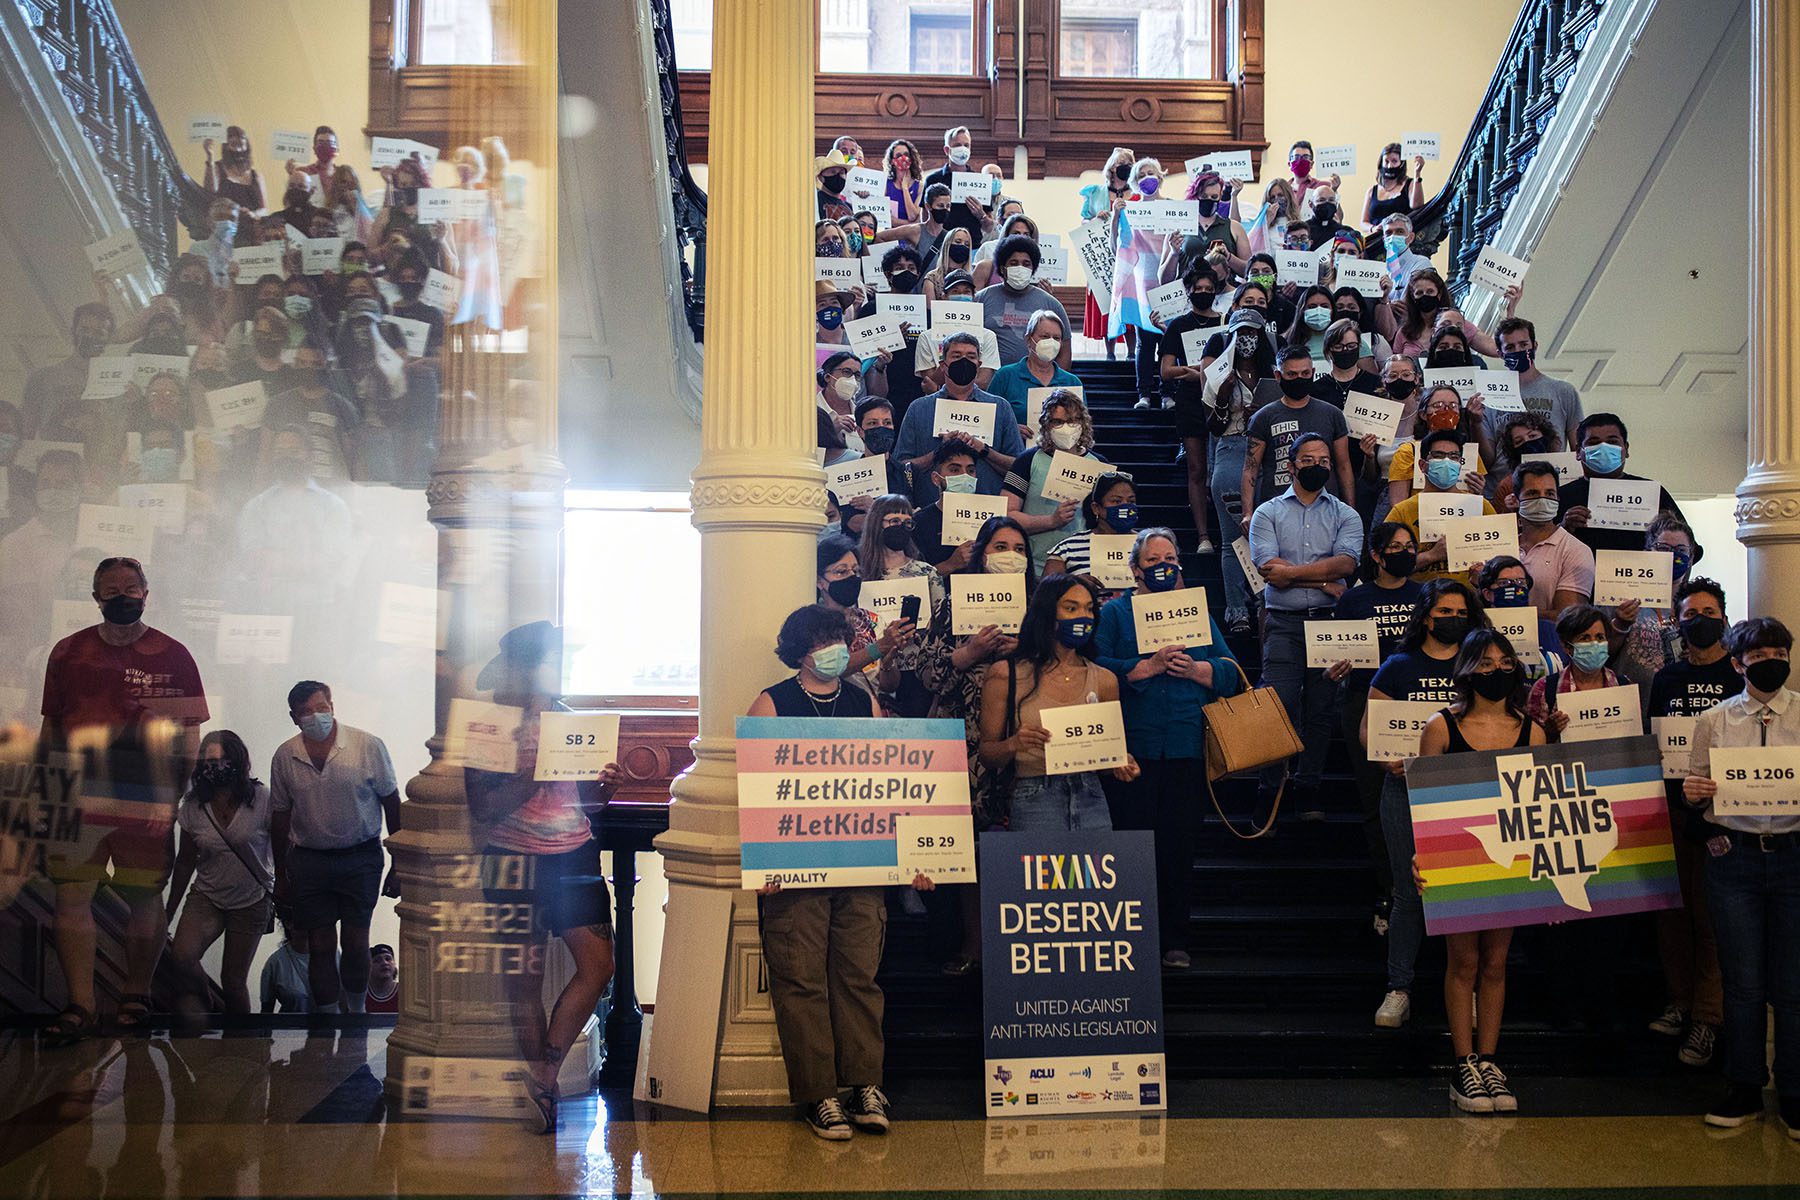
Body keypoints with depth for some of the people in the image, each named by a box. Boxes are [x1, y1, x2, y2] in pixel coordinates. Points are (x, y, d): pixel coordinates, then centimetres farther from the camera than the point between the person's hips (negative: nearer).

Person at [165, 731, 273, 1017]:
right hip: (207, 897, 2)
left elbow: (281, 853, -5)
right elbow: (185, 862, 7)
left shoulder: (261, 800, -13)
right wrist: (169, 913, 10)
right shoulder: (193, 806, -4)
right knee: (182, 956, -23)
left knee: (233, 980, 2)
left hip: (252, 902, -2)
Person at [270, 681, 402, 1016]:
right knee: (321, 947, 4)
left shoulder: (368, 746, -9)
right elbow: (281, 818, 9)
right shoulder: (285, 756, -1)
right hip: (309, 859, 2)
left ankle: (355, 1010, 23)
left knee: (356, 943, 3)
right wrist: (280, 875, 12)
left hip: (361, 857, -2)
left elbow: (392, 804, -1)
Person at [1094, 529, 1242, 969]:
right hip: (1133, 746, -2)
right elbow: (1099, 669, -8)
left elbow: (1231, 673, 10)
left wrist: (1194, 668, -8)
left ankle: (1175, 940, 12)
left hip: (1186, 747, 3)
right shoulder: (1116, 612, 8)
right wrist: (1150, 666, -15)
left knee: (1180, 841, 3)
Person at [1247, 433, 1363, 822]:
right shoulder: (1268, 513, 8)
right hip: (1284, 623, -2)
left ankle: (1308, 790, 10)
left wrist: (1291, 572, -10)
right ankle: (1270, 792, -6)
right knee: (1280, 706, -10)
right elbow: (1269, 570, -5)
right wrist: (1323, 581, -7)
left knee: (1320, 709, 3)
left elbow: (1346, 563, -6)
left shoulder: (1345, 515, 12)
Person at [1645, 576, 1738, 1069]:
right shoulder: (1666, 678, 13)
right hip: (1673, 803, 4)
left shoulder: (1742, 676, 2)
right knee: (1672, 905, 6)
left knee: (1713, 912, -4)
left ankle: (1707, 1017, 0)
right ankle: (1680, 1001, 17)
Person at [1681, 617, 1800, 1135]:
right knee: (1743, 981, 7)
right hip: (1733, 856, 1)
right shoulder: (1714, 720, 7)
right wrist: (1692, 794, -10)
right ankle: (1745, 1091, 20)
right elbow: (1700, 792, 12)